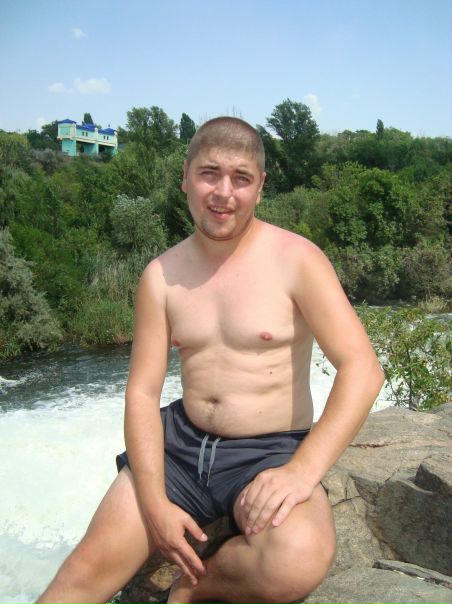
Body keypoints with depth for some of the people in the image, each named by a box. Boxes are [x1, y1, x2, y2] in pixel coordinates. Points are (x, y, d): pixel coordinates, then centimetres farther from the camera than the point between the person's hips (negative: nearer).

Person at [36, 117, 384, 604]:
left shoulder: (295, 259, -9)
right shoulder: (161, 275, 2)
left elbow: (362, 369, -15)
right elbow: (142, 392, 0)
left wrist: (303, 471, -26)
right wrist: (155, 502, -12)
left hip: (269, 452, -2)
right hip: (182, 441, 3)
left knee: (298, 562, -30)